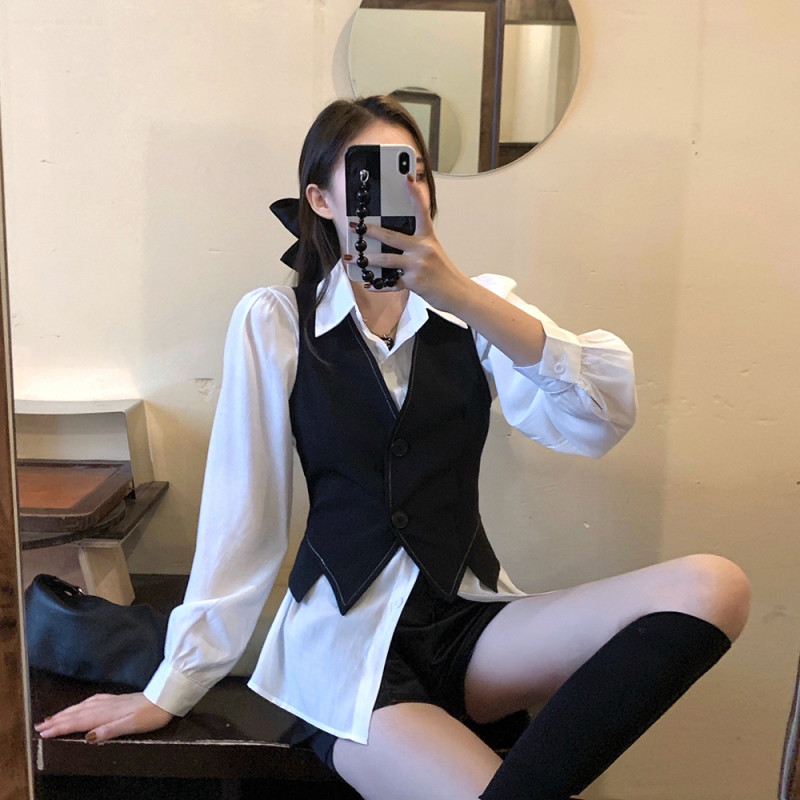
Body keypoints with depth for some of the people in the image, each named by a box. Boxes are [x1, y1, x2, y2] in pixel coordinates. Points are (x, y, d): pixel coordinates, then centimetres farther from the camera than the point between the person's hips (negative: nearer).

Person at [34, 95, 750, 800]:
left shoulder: (480, 308, 5)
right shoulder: (274, 322, -1)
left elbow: (603, 420, -13)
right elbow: (243, 518, 0)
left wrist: (458, 292, -24)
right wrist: (171, 689, 2)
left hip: (472, 619, 4)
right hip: (344, 640, -4)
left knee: (712, 586, -20)